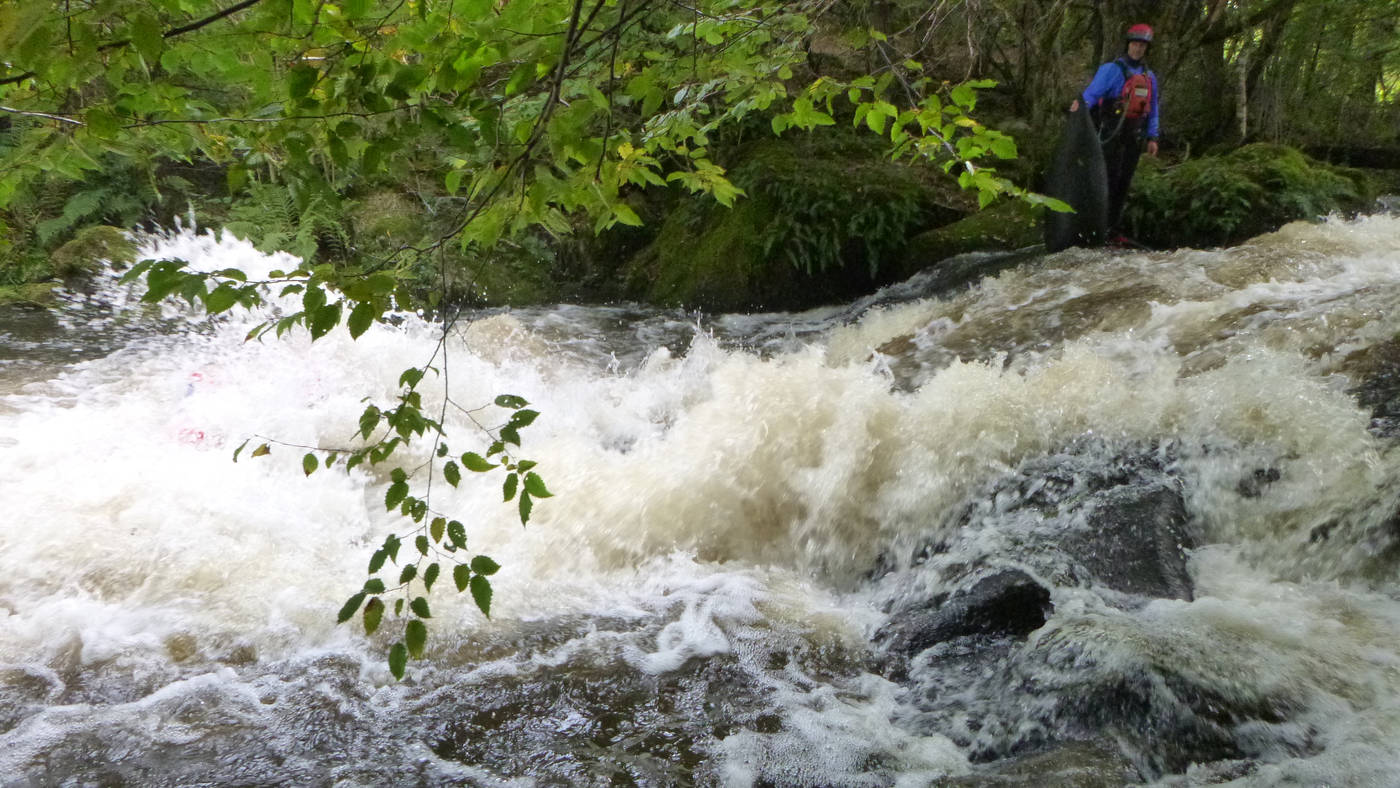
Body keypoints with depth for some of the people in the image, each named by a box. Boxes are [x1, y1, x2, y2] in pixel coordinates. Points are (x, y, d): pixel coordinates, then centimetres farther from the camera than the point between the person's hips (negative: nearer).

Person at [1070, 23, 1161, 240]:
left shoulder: (1149, 76, 15)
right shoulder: (1112, 69, -6)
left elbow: (1152, 109, 20)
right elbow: (1093, 91, -21)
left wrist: (1152, 137, 13)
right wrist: (1081, 104, -41)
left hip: (1134, 135, 6)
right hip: (1112, 132, -6)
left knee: (1125, 181, 6)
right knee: (1110, 179, -12)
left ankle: (1113, 227, 12)